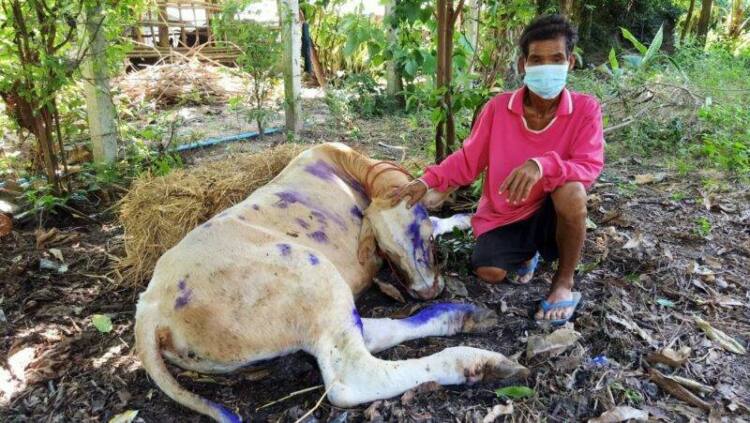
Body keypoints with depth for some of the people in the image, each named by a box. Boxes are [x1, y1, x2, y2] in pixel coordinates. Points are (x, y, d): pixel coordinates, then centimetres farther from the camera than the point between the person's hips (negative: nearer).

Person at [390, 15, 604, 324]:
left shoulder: (585, 109, -14)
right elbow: (468, 161, -3)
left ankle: (564, 283, -9)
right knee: (489, 272, -24)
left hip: (549, 215, -1)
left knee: (571, 190, -35)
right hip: (502, 217, 2)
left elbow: (589, 168, -26)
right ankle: (526, 254, 17)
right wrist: (427, 182, -17)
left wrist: (542, 165, -45)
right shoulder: (498, 107, -10)